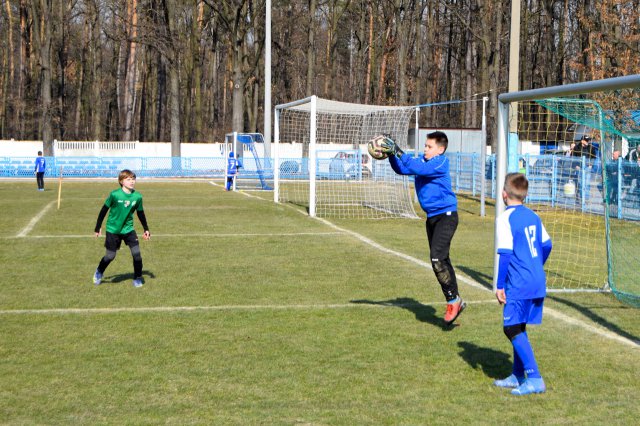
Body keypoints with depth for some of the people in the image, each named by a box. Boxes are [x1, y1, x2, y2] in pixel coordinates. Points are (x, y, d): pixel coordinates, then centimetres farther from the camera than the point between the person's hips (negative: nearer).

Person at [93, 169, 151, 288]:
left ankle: (137, 278, 8)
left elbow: (140, 213, 9)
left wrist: (146, 229, 10)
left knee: (136, 253, -10)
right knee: (110, 256, 3)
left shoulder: (137, 197, -6)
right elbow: (104, 210, -5)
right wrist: (98, 227, -2)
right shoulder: (114, 195, -16)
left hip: (128, 229, 3)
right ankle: (99, 273, 33)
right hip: (113, 230, -3)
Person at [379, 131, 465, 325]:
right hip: (432, 217, 9)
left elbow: (417, 168, -27)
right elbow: (401, 169, 8)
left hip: (446, 216, -9)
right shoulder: (423, 160, 9)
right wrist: (391, 153, -8)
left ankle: (453, 300, -8)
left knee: (437, 258, -20)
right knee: (440, 261, 13)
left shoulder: (441, 163, -15)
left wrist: (397, 151, -26)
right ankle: (455, 302, 23)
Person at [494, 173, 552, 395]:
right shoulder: (533, 216, 11)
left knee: (512, 329, -5)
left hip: (519, 285, -8)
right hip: (538, 283, 8)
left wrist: (499, 285, -10)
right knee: (518, 328, 18)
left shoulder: (505, 218, -11)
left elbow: (505, 254, -15)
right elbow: (546, 245, 18)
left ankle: (534, 379, -11)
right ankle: (518, 376, 25)